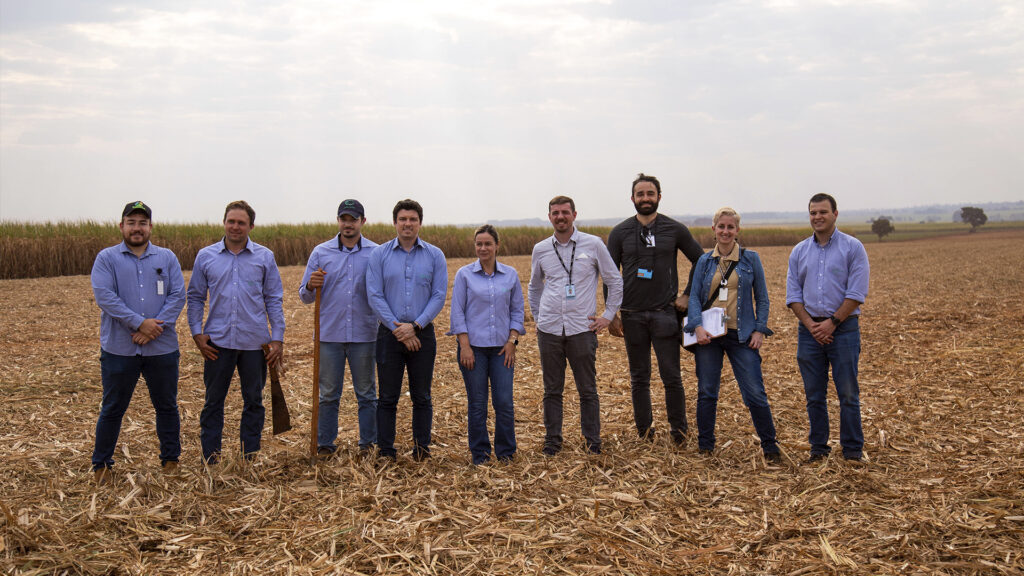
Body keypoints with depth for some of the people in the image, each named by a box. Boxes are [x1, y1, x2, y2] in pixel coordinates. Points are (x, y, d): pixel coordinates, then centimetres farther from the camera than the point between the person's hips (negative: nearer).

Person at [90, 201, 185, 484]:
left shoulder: (167, 258, 8)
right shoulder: (107, 258, 2)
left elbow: (178, 296, 0)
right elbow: (104, 296, -11)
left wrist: (157, 326, -14)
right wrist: (139, 323, -18)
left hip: (162, 348, 2)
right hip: (119, 350, -2)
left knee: (167, 407, 11)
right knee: (112, 409, 8)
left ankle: (171, 461, 25)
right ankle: (101, 465, 21)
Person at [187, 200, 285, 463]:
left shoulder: (264, 257, 4)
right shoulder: (206, 256, 5)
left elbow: (274, 299, 5)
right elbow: (195, 297, 10)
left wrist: (278, 338, -1)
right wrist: (197, 333, -1)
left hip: (254, 341, 0)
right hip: (217, 342, 0)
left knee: (254, 402, 8)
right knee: (213, 401, 6)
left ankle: (251, 458, 19)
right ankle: (210, 459, 16)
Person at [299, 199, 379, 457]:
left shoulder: (376, 253, 5)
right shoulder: (321, 252, 7)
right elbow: (305, 296, 8)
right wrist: (311, 286, -13)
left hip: (364, 334, 0)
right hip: (329, 334, 1)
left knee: (366, 393, 7)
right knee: (328, 394, 6)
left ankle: (368, 443, 17)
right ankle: (325, 444, 16)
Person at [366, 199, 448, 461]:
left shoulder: (435, 255, 4)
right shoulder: (379, 254, 2)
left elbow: (439, 296, -1)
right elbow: (374, 295, -3)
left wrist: (415, 326, -12)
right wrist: (397, 328, -11)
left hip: (422, 334, 1)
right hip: (389, 333, 0)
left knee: (422, 397, 7)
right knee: (387, 398, 3)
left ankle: (422, 448, 17)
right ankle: (386, 452, 10)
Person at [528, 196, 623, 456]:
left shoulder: (593, 244, 0)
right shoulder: (541, 249, 8)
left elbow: (615, 281, 8)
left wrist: (608, 315, 4)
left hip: (582, 329, -2)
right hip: (549, 330, 2)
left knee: (588, 390, 3)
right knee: (552, 390, 8)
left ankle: (593, 442, 14)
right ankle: (552, 441, 18)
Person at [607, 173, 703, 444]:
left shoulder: (675, 230, 2)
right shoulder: (620, 233, 4)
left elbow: (700, 261, 12)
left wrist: (688, 295, 5)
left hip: (665, 313, -1)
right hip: (632, 315, 1)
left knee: (671, 376, -1)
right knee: (639, 378, 9)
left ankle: (678, 430, 12)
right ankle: (644, 430, 19)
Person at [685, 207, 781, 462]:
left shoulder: (751, 259, 4)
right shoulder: (704, 261, 7)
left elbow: (762, 298, 7)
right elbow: (694, 296, 4)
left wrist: (760, 329, -3)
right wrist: (698, 326, -11)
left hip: (741, 336, -1)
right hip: (708, 335, 2)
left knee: (755, 393, -4)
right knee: (706, 392, 6)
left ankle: (770, 446, 10)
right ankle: (705, 446, 19)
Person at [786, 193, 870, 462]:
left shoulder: (852, 248, -1)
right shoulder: (799, 252, 11)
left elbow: (857, 293, -8)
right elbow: (793, 295, 7)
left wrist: (832, 323, -12)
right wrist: (811, 325, -6)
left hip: (844, 327, -3)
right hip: (810, 329, 4)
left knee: (848, 394, -1)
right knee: (814, 395, 7)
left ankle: (853, 450, 9)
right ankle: (818, 448, 17)